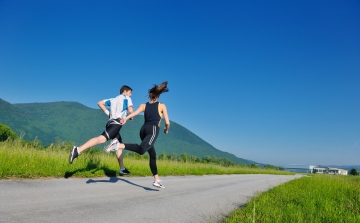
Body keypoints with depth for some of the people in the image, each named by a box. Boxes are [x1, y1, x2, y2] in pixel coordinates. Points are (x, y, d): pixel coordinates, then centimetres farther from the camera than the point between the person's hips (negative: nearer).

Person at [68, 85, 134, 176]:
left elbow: (100, 103, 22)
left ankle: (122, 169, 18)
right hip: (116, 123, -9)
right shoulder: (127, 98, 8)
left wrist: (108, 113, 20)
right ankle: (78, 150, -42)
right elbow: (131, 111, -6)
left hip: (111, 123, 9)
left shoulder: (113, 99, 28)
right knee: (102, 138, -26)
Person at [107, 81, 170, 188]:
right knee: (141, 150, -27)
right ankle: (120, 145, -48)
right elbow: (167, 122, 9)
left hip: (144, 129, 6)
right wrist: (166, 129, 28)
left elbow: (135, 112, -2)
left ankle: (157, 179, 13)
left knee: (153, 155, 14)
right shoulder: (162, 106, 13)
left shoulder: (144, 105, 20)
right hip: (153, 130, -5)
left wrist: (126, 118, -16)